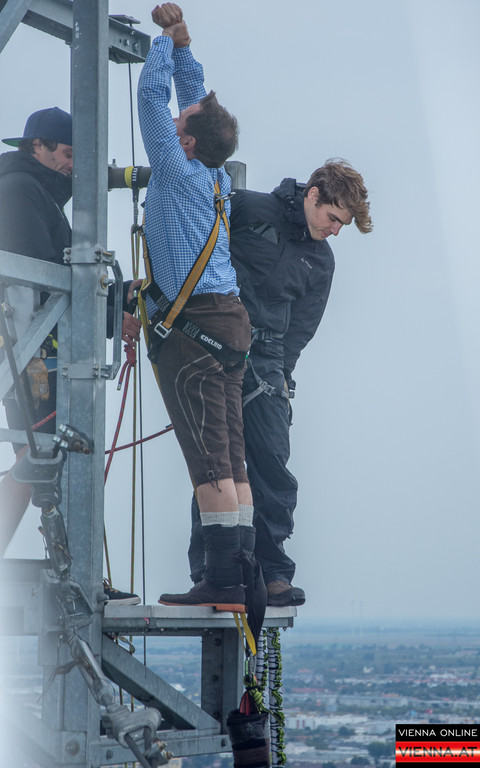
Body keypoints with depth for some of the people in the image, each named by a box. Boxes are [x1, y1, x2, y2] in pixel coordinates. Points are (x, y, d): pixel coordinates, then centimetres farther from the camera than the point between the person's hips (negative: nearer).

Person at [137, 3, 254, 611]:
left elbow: (152, 94, -2)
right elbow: (197, 97, 26)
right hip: (230, 318, 8)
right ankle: (240, 576, 6)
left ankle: (222, 580, -12)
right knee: (231, 460, 6)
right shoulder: (216, 178, 14)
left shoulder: (177, 171, -6)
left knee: (209, 459, -10)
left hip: (191, 324, -8)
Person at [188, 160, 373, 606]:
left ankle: (272, 572, 2)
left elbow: (300, 329, 15)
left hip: (264, 361, 4)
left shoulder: (321, 262, 15)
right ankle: (209, 571, -5)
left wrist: (279, 373, 4)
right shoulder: (246, 209, 0)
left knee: (272, 465, -4)